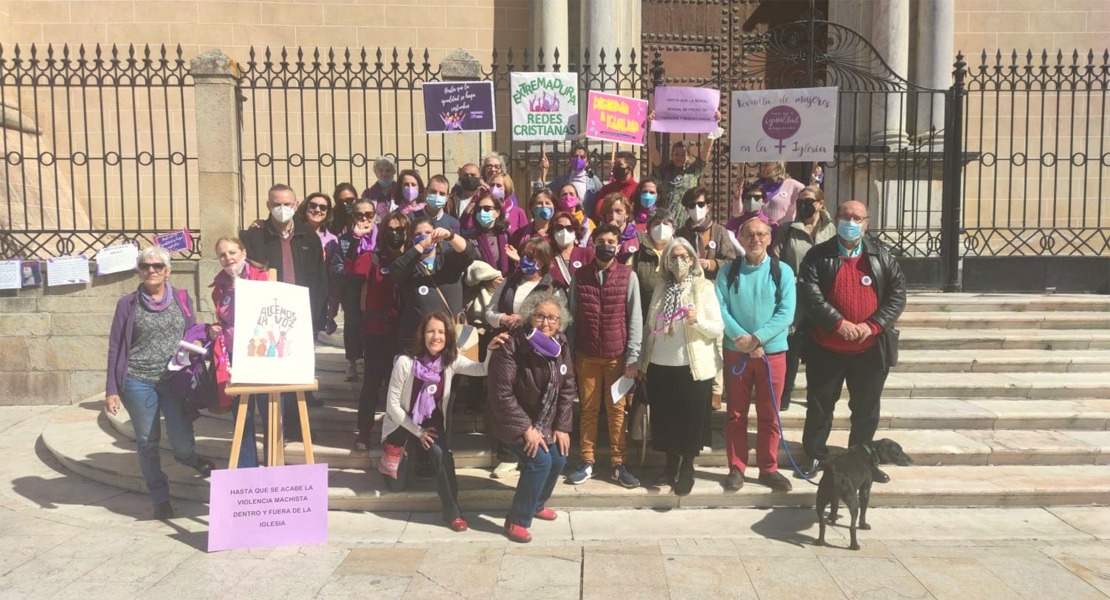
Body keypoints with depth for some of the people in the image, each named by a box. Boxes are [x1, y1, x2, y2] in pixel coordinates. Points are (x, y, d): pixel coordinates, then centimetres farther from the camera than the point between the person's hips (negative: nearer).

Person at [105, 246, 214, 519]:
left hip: (176, 380, 1)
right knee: (147, 443, 7)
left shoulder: (182, 298, 4)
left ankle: (190, 458, 35)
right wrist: (111, 390, -2)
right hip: (138, 382, -1)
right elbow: (115, 347, 2)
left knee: (183, 442, -2)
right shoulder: (128, 303, 0)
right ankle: (160, 499, 23)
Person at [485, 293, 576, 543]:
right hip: (511, 421, -7)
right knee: (539, 460, -20)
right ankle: (517, 520, -3)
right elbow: (501, 393, -26)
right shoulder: (511, 345, -26)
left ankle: (536, 504, 32)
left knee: (558, 459, 3)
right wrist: (526, 428, -25)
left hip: (544, 420, 7)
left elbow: (567, 387, 0)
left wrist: (562, 427, -6)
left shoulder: (560, 345, -7)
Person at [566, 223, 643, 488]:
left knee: (617, 410, 5)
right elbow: (571, 315, 7)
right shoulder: (579, 275, 4)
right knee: (588, 409, 8)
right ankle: (587, 463, 17)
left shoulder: (628, 275, -1)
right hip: (586, 355, 1)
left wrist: (633, 357, -8)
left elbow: (635, 318, -3)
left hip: (618, 355, -1)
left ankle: (618, 464, 14)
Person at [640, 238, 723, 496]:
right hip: (660, 366, 4)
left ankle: (687, 468, 20)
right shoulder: (661, 288, 8)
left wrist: (697, 320, -25)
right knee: (665, 419, 11)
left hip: (693, 367, -4)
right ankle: (671, 465, 27)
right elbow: (649, 326, 13)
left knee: (690, 421, 5)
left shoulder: (704, 287, -4)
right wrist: (643, 362, 11)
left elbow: (718, 329, -7)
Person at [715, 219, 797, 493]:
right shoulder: (728, 273, 1)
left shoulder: (783, 271, -1)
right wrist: (742, 338, -19)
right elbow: (720, 309, -6)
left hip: (772, 352, 0)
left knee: (769, 416, 8)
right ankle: (736, 468, 18)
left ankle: (768, 469, 21)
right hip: (736, 353, 1)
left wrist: (756, 338, -17)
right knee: (736, 415, 8)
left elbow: (786, 312, -9)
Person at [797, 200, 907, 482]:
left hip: (870, 349, 2)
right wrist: (839, 323, -21)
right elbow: (810, 295, -12)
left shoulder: (881, 257, 4)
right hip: (827, 348, -2)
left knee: (867, 409, 13)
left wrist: (872, 325, -14)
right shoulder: (818, 256, -2)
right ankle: (815, 456, 24)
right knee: (820, 406, 9)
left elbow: (898, 294, -1)